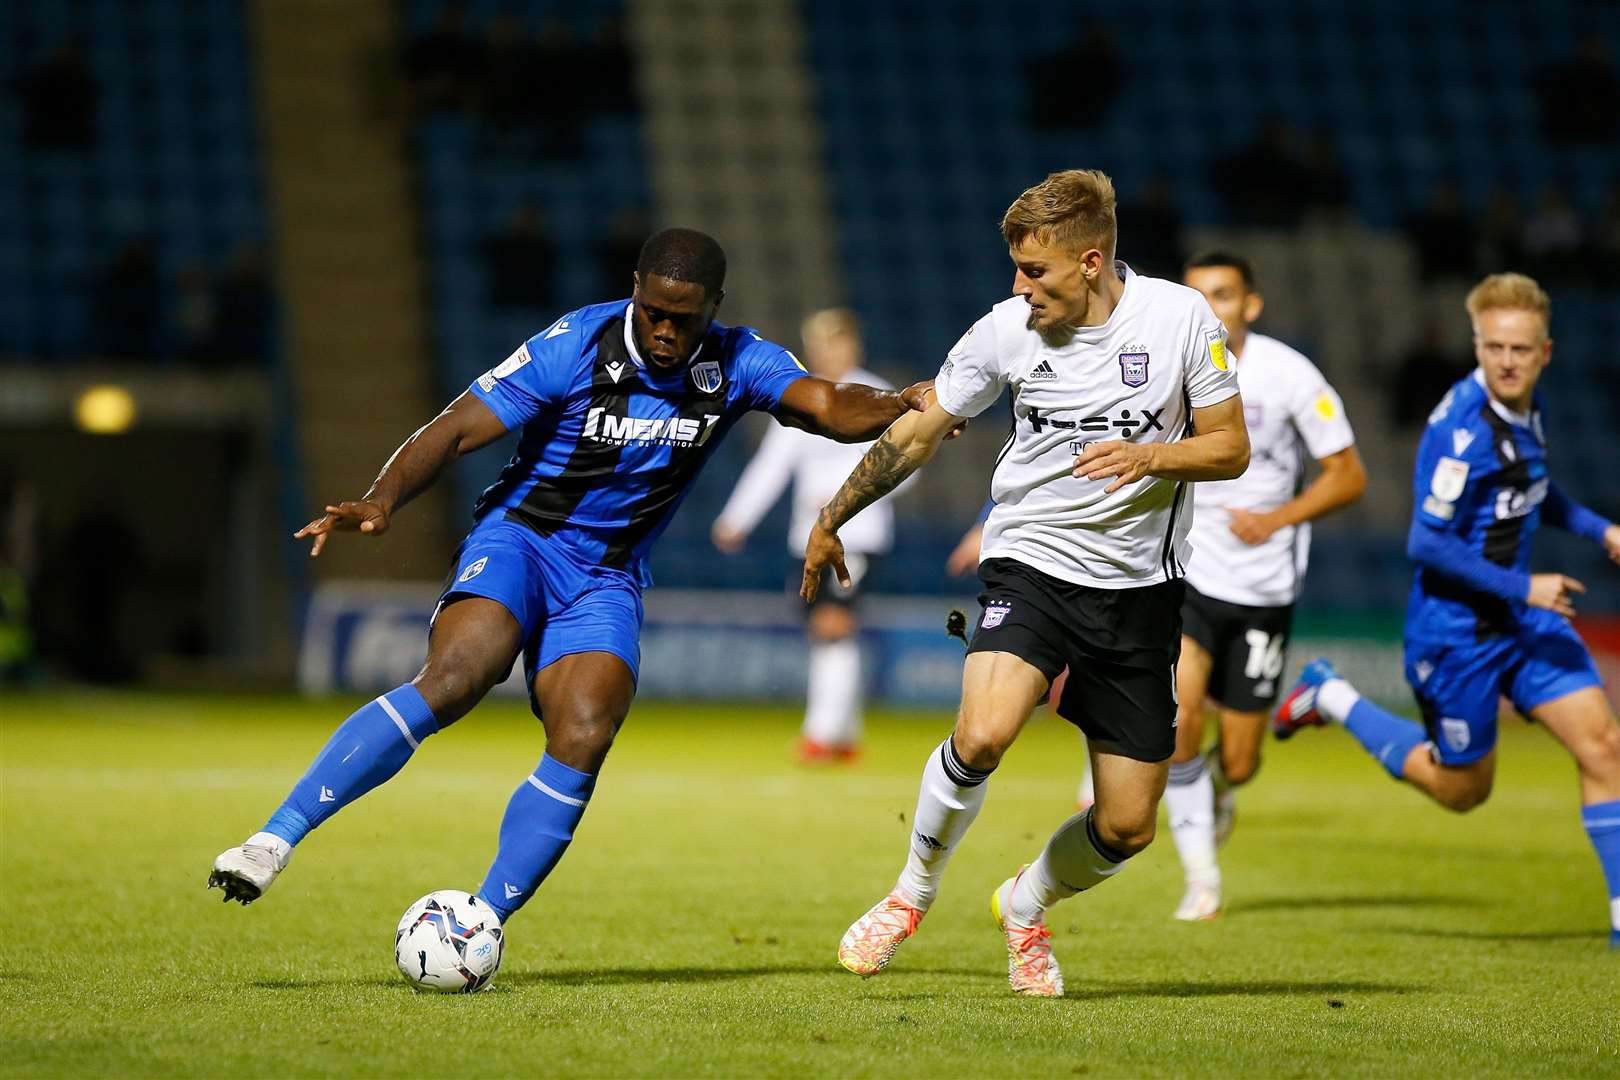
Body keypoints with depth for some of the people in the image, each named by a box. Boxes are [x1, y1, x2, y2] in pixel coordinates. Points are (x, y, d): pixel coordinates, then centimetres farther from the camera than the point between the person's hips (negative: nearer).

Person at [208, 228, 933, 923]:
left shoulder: (736, 364, -3)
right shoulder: (575, 347, -13)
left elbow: (827, 405, -16)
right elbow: (455, 430, -15)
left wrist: (894, 405, -38)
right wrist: (381, 502, -30)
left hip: (605, 579, 4)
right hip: (518, 537, -3)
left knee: (583, 742, -20)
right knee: (453, 680, -30)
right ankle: (277, 838, -31)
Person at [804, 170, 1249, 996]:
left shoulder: (1180, 317, -7)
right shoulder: (1006, 330, -5)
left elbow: (1231, 447, 0)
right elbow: (918, 433, 8)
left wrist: (1153, 456, -21)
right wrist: (830, 523, 17)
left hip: (1139, 586, 1)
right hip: (1030, 562, -1)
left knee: (1126, 826, 1)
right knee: (982, 735, -30)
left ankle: (1026, 906, 34)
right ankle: (912, 893, -3)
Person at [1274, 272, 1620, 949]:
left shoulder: (1525, 408, 2)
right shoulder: (1461, 426, -24)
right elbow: (1427, 542, -24)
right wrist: (1521, 588, -24)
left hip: (1520, 614, 7)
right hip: (1456, 624, -7)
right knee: (1462, 788, 9)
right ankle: (1332, 700, 25)